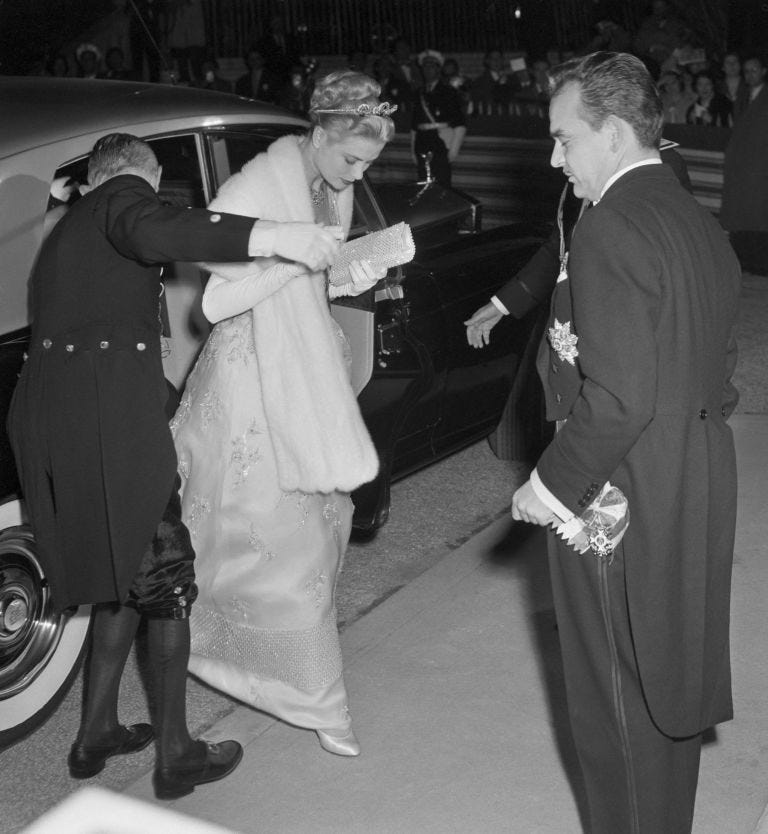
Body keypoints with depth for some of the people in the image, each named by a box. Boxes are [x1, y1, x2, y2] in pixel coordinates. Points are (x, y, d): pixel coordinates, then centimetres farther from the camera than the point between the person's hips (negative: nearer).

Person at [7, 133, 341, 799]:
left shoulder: (66, 232, 28)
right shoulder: (128, 196, 1)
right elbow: (154, 232, -24)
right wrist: (273, 237, -33)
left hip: (45, 416, 9)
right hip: (110, 416, -9)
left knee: (124, 577, 20)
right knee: (166, 579, 3)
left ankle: (96, 733, 28)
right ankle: (176, 756, 12)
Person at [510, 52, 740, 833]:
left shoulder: (612, 228, -20)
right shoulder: (699, 222, 7)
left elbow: (617, 397, -26)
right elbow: (715, 367, 12)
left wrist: (552, 483, -16)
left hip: (617, 505, -9)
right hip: (696, 492, 9)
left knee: (616, 707, 8)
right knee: (669, 687, 22)